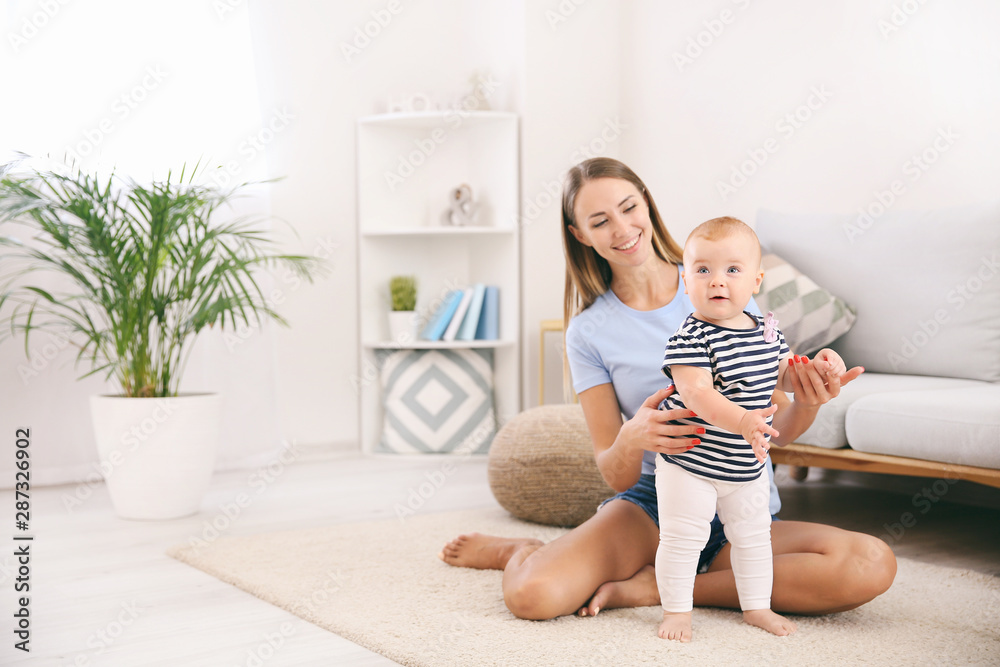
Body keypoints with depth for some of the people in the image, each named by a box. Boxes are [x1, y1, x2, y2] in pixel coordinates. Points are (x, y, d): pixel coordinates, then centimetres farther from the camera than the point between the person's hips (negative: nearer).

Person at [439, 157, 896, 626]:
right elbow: (615, 477, -3)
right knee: (533, 597, -29)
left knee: (872, 565, -28)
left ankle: (656, 585, -14)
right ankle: (523, 553, 11)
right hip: (650, 506, -1)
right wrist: (632, 439, -26)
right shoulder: (589, 332, 0)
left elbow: (776, 426, 2)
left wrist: (806, 404, -21)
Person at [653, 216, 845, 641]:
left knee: (752, 535, 18)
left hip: (746, 468, 6)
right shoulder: (691, 338, -22)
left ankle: (757, 606, 35)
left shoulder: (766, 331, 0)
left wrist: (816, 368, -6)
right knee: (682, 537, -1)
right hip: (689, 464, -6)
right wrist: (743, 421, -46)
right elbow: (697, 393, -32)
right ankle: (676, 609, 17)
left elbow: (782, 376, 14)